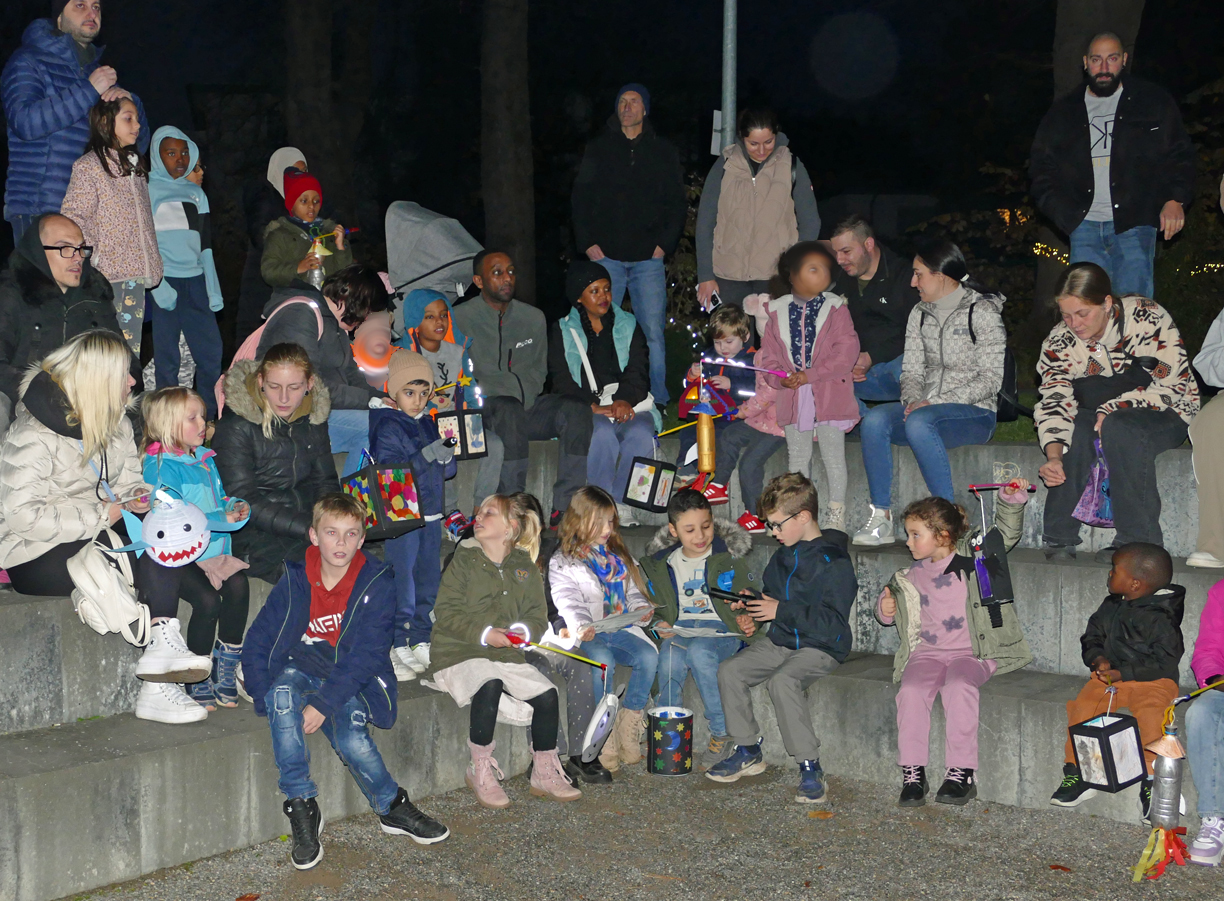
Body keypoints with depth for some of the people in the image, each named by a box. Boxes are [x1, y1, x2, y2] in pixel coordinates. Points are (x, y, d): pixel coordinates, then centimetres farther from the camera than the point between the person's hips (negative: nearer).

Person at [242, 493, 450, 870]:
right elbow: (256, 643, -3)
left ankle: (392, 809, -1)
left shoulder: (376, 585, -9)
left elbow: (364, 656, -16)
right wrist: (269, 698, -18)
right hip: (303, 670, 2)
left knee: (351, 738, -30)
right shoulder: (294, 581, -3)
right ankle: (302, 809, -26)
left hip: (354, 683, -2)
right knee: (285, 687, -33)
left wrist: (324, 703, -26)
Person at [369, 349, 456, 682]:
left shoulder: (429, 424, 11)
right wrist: (425, 456, -27)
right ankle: (398, 650, 3)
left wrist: (447, 457, -7)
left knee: (429, 586, 12)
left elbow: (447, 471, 15)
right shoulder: (388, 427, -9)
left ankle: (421, 644, 23)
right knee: (402, 588, -5)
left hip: (430, 516, 7)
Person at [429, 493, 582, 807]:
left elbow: (538, 614, 11)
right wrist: (484, 633, -20)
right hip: (459, 653, -4)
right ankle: (480, 770, -19)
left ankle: (544, 774, 2)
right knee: (490, 686, -35)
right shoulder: (464, 560, 1)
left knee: (547, 695, -18)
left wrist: (524, 631, -13)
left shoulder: (525, 567, 13)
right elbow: (445, 612, -6)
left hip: (506, 653, 4)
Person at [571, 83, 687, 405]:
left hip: (648, 258, 0)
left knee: (653, 332, -3)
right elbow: (580, 198, 9)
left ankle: (658, 400, 4)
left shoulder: (664, 152, 10)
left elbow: (678, 203, 11)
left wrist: (664, 244, -1)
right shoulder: (598, 148, 9)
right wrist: (588, 243, -1)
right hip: (606, 256, 0)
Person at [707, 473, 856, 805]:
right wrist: (751, 604, 4)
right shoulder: (782, 557, 11)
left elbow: (833, 622, -23)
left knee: (782, 681, -34)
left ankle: (810, 767, -24)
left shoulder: (834, 563, -16)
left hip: (821, 648, -8)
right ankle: (748, 752, 4)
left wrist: (781, 611, -21)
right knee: (730, 671, -9)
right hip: (780, 641, 8)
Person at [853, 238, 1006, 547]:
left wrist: (933, 402, -18)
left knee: (919, 422, -36)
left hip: (975, 413, -6)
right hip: (928, 408, 6)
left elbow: (991, 379, -11)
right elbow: (911, 371, 13)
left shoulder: (983, 311, -5)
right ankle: (881, 517, -24)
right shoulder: (919, 315, 15)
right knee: (874, 419, -24)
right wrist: (913, 400, -12)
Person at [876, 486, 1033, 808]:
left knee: (959, 686, -34)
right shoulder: (913, 577, 17)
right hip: (927, 651, 4)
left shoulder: (973, 555, 6)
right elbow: (892, 612, 31)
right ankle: (912, 774, -21)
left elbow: (1007, 531, 11)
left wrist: (1011, 500, -4)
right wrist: (885, 609, 8)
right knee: (911, 690, -27)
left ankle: (961, 773, -27)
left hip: (972, 651, -3)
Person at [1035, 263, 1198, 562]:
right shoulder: (1058, 343, -10)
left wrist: (1115, 407, -24)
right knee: (1075, 428, -30)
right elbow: (1053, 403, -16)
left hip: (1167, 417, -3)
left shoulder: (1148, 317, -19)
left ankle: (1138, 541, -28)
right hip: (1105, 420, 3)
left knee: (1119, 428, -35)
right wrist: (1054, 456, -33)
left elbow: (1173, 385, -18)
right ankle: (1060, 539, -22)